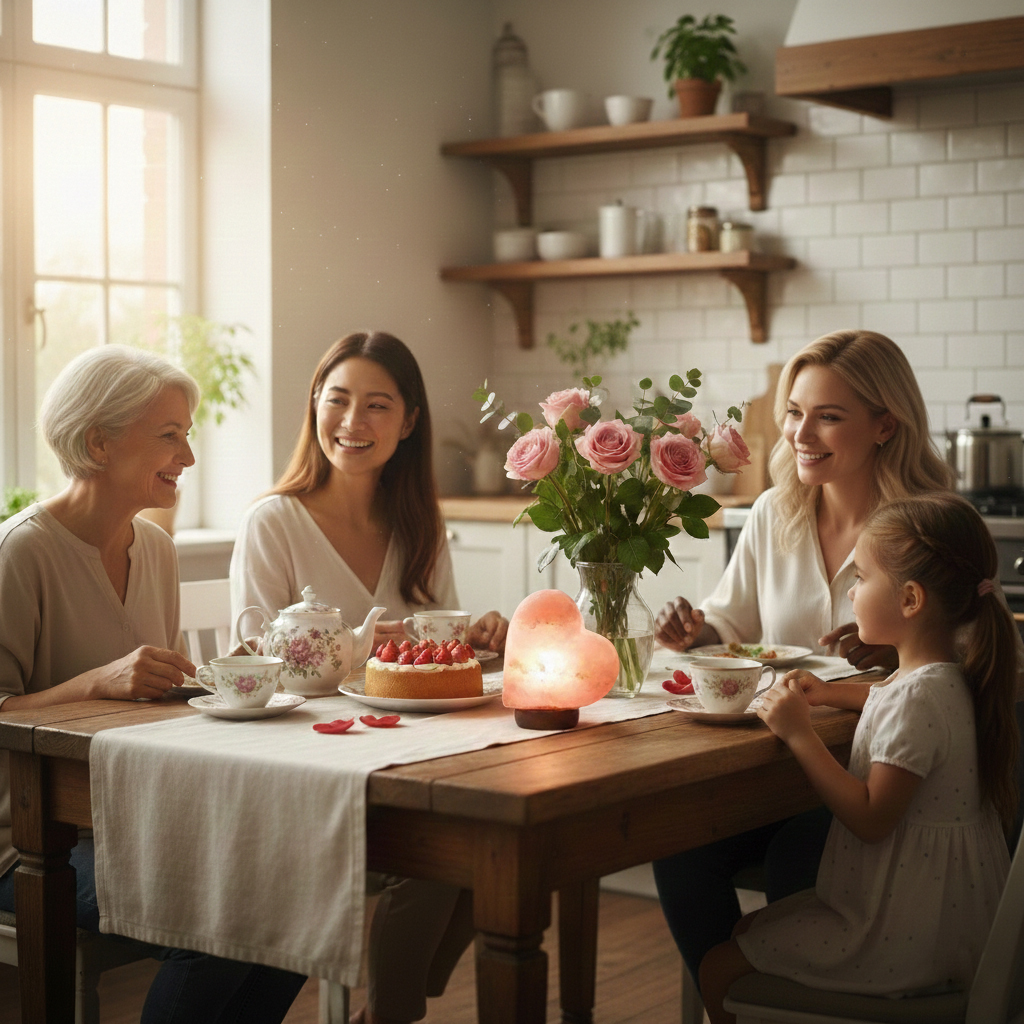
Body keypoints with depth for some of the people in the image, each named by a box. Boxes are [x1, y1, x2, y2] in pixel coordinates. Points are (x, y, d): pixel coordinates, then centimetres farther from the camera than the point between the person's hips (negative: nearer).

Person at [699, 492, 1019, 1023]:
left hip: (902, 938, -11)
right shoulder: (946, 676, 6)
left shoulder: (917, 696, -26)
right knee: (750, 928, 23)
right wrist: (831, 694, 18)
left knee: (719, 970, -6)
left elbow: (871, 819, -27)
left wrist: (799, 734, -24)